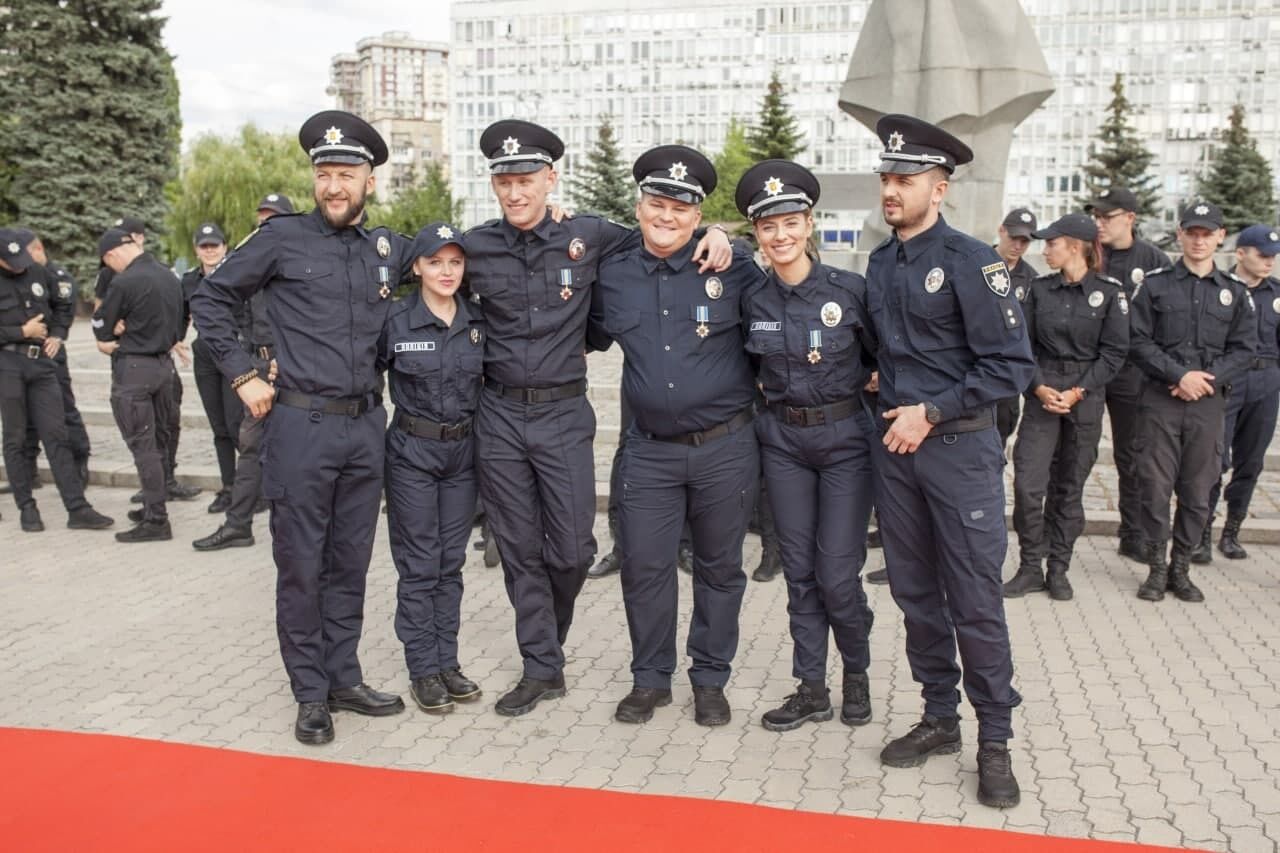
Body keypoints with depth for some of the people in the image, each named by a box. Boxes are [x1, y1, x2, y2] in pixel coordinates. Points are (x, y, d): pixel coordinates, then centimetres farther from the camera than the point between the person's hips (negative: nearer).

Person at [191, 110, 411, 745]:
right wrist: (242, 376, -3)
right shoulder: (283, 238, -3)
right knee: (301, 565, 4)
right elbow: (210, 299, 4)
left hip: (366, 427, 4)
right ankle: (311, 694, 16)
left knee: (350, 562, 12)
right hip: (301, 425, -4)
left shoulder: (388, 247, 8)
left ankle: (344, 678, 26)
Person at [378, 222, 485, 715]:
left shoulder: (479, 321, 2)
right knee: (419, 565, 2)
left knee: (451, 563, 11)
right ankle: (423, 669, 13)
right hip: (412, 452, -3)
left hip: (464, 451, 4)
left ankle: (447, 663, 21)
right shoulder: (396, 322, -8)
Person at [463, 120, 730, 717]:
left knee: (572, 550, 1)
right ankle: (542, 669, 21)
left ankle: (547, 636, 33)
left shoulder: (588, 237, -1)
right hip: (499, 415, 1)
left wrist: (713, 233, -1)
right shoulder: (475, 247, 1)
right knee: (518, 550, 6)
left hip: (564, 414, -1)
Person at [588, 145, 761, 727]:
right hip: (650, 449, 2)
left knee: (719, 567, 10)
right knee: (643, 566, 5)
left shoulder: (732, 268, -5)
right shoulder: (613, 275, 4)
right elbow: (595, 336, 23)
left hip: (725, 447, -2)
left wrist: (762, 384, 3)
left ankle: (710, 680, 27)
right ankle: (650, 678, 24)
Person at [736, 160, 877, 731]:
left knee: (838, 574, -2)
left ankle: (856, 672, 25)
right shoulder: (752, 300, 0)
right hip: (782, 442, 3)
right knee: (799, 570, 8)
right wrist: (766, 390, 3)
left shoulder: (851, 290, -10)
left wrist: (855, 387, -7)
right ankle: (811, 688, 21)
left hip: (845, 438, -3)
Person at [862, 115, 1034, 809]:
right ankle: (939, 718, 27)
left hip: (959, 446, -6)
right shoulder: (880, 264, 9)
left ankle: (994, 740, 13)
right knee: (915, 592, 12)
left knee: (974, 602, -1)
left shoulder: (971, 261, -10)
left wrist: (932, 412, -15)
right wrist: (888, 402, 9)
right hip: (894, 444, 6)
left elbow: (1011, 366, -13)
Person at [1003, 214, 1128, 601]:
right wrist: (1039, 387, -11)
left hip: (1085, 399, -1)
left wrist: (1078, 391, -12)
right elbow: (1024, 344, 3)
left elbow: (1114, 352, -4)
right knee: (1028, 484, -7)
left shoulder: (1109, 293, -3)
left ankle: (1058, 570, 19)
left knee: (1069, 487, 7)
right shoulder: (1040, 289, 5)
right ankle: (1030, 568, 6)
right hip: (1041, 395, 2)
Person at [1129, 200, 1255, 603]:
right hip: (1160, 399, -2)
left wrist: (1208, 380, -10)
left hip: (1209, 403, 2)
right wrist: (1179, 374, -13)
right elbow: (1140, 341, -3)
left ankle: (1181, 567, 19)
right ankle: (1157, 567, 13)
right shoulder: (1156, 284, 3)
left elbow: (1244, 349, 6)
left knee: (1197, 491, 6)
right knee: (1156, 487, -1)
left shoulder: (1235, 292, 9)